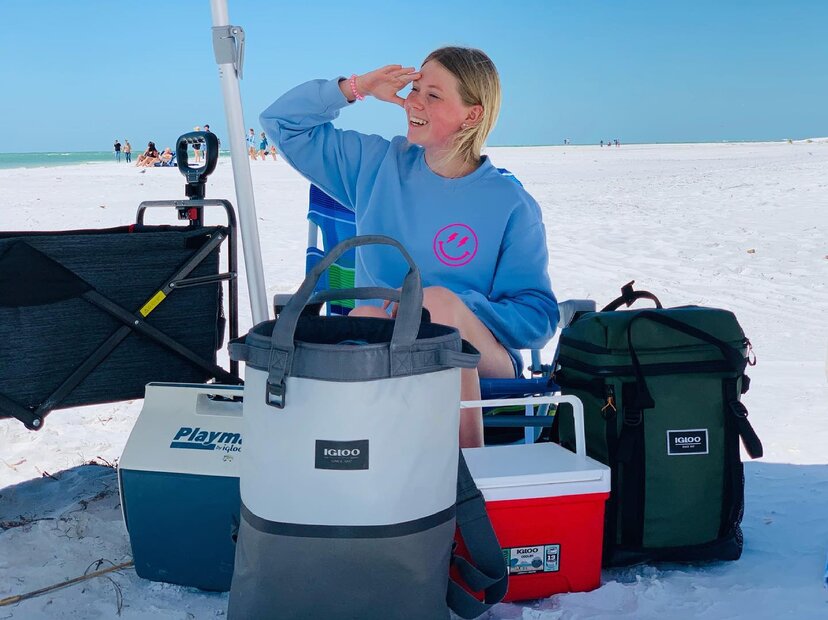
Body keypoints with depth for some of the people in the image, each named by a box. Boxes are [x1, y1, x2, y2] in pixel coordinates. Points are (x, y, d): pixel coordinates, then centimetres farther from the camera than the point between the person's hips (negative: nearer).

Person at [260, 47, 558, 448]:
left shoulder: (512, 206, 0)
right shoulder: (378, 165, 10)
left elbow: (539, 318, -3)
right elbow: (282, 123, 16)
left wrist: (451, 308, -18)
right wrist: (356, 87, 4)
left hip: (479, 371, -2)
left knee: (439, 302, -33)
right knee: (364, 317, -31)